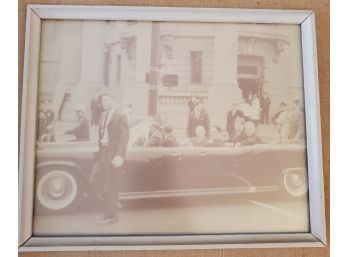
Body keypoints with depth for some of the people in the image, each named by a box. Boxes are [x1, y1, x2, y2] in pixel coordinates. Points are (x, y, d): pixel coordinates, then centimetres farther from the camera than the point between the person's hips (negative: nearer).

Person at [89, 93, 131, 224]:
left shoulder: (121, 116, -10)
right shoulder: (103, 115, 13)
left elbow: (124, 137, -16)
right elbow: (101, 134, 14)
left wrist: (119, 156, -25)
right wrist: (100, 152, 10)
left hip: (114, 155, -8)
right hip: (103, 153, 8)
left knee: (111, 186, 1)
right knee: (94, 179, 8)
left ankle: (111, 215, 17)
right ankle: (113, 202, 26)